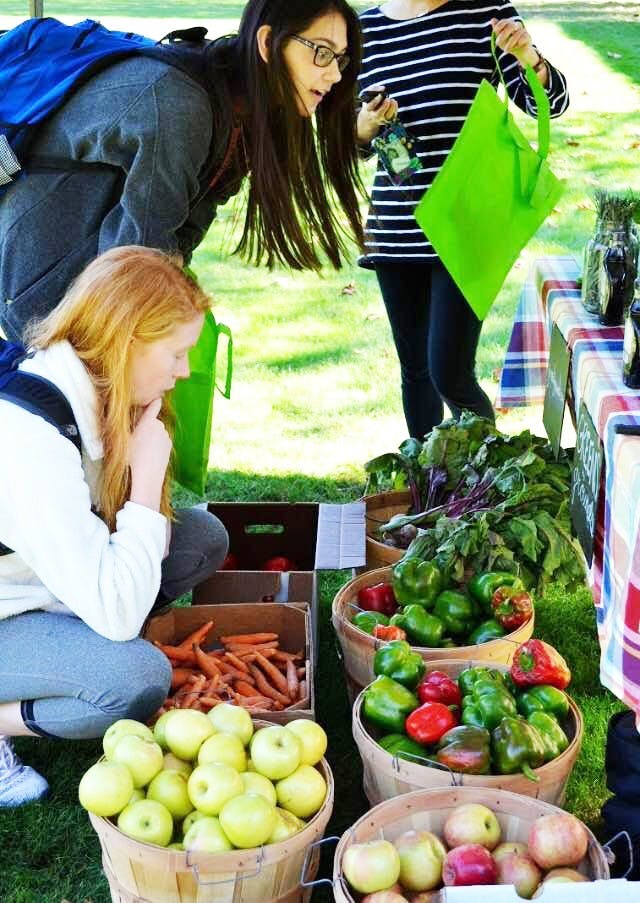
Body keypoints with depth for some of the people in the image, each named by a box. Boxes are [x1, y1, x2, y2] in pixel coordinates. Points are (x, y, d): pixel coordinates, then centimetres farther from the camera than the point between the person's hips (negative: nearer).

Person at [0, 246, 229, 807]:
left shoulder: (87, 389, -7)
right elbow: (116, 613, -34)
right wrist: (148, 476, -27)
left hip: (49, 584, 9)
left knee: (203, 537, -1)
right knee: (139, 677, -31)